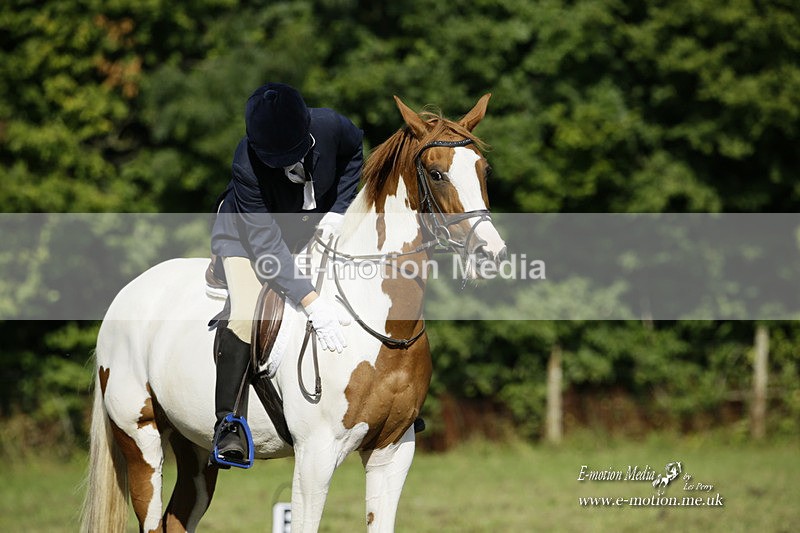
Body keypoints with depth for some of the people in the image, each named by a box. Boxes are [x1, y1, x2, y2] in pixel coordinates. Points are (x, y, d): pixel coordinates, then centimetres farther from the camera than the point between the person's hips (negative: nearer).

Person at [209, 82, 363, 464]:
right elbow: (264, 243, -40)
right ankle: (225, 422, -22)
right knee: (245, 316, -26)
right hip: (245, 234, -5)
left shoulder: (330, 126, -29)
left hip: (313, 229, 5)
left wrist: (337, 209, -15)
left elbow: (355, 154, -2)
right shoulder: (248, 165, -39)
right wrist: (310, 302, -47)